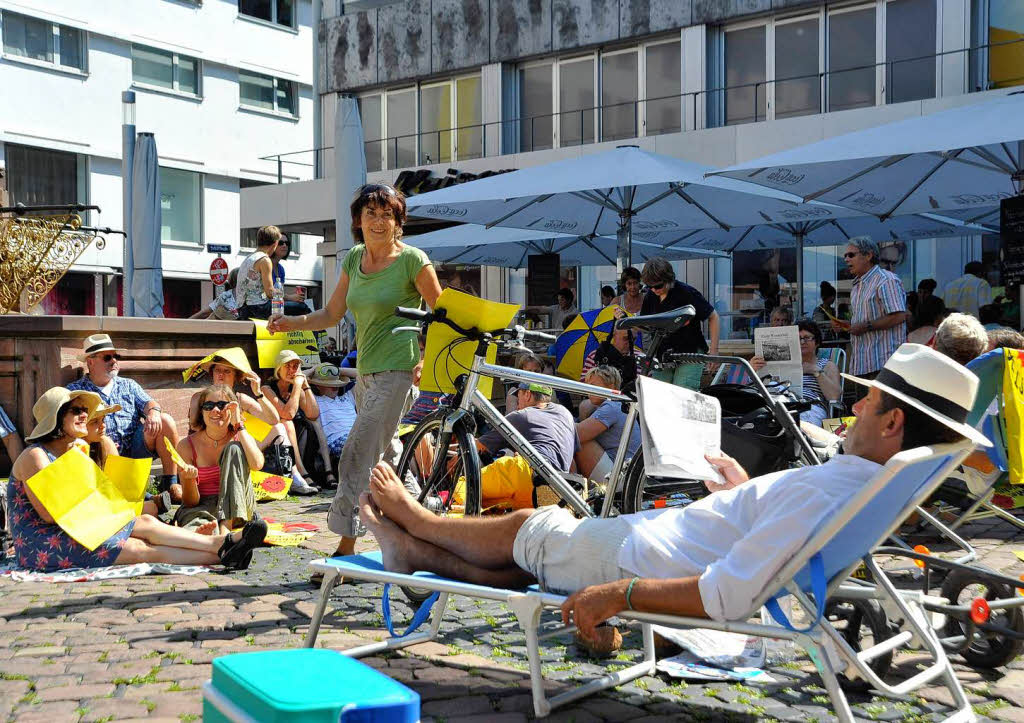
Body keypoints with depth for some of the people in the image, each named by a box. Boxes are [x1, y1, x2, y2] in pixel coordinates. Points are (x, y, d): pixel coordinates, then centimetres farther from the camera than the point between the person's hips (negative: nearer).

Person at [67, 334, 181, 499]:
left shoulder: (128, 385, 23)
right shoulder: (75, 391, 12)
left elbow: (147, 402, 8)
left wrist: (153, 412, -18)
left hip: (136, 448, 3)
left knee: (165, 421, -18)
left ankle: (170, 482, -14)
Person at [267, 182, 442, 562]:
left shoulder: (413, 260, -10)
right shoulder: (354, 259, 8)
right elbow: (331, 313, 11)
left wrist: (428, 359, -15)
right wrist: (291, 322, -5)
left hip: (398, 370, -8)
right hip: (366, 370, 8)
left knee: (356, 457, -13)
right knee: (386, 452, 19)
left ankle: (346, 548, -9)